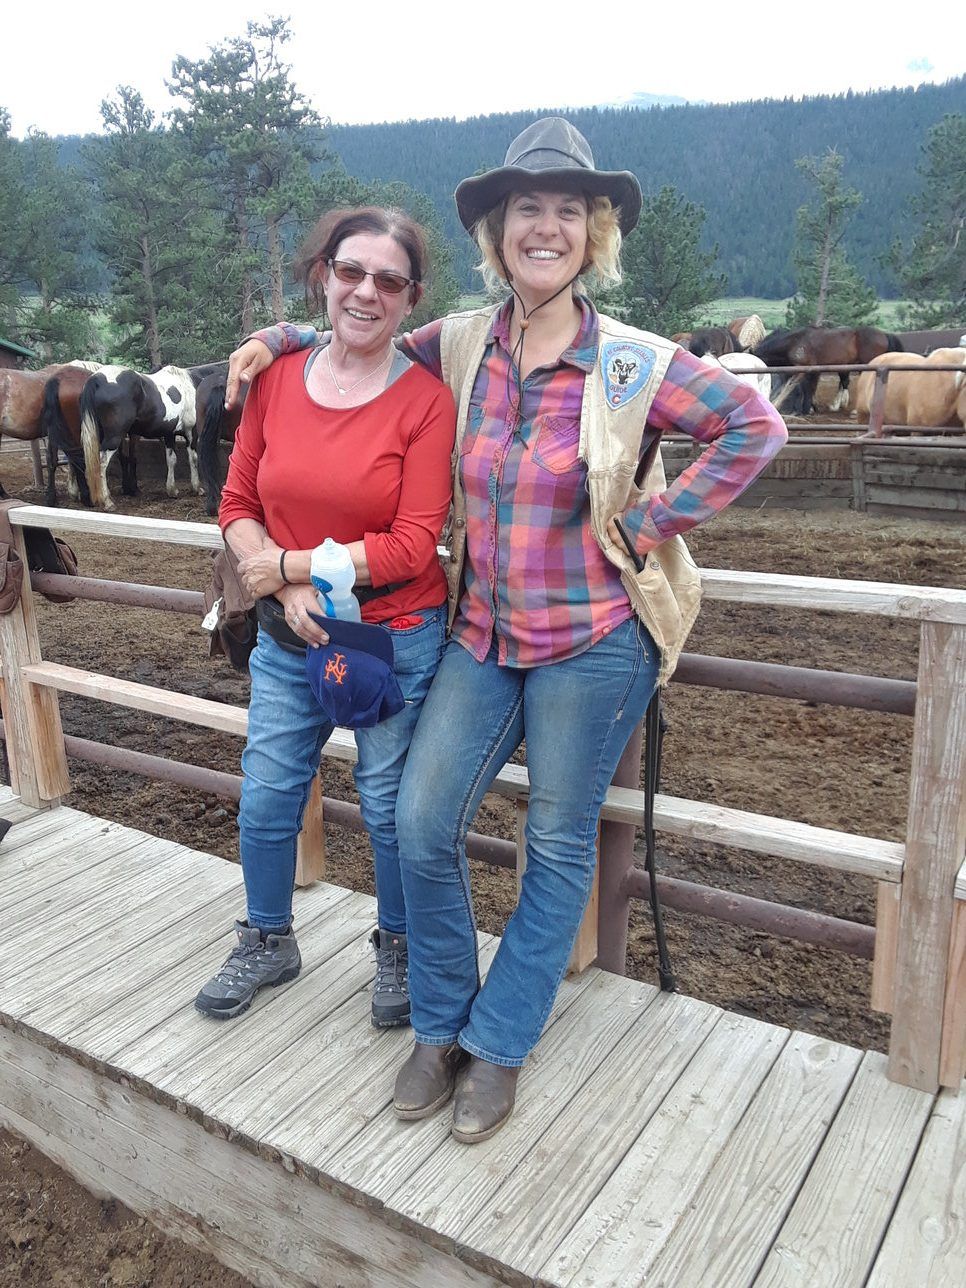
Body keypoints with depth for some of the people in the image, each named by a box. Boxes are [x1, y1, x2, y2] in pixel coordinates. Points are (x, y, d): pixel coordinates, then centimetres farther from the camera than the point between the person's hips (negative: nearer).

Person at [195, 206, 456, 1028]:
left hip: (396, 642, -4)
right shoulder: (276, 380, 0)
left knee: (391, 808, 11)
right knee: (265, 799, 15)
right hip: (288, 636, 4)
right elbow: (237, 506, 3)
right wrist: (287, 589, -14)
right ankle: (268, 943, 41)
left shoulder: (427, 401, -13)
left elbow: (412, 548, -18)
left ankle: (397, 950, 38)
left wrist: (285, 563, -16)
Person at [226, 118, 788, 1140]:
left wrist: (651, 522, -13)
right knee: (422, 823, 1)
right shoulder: (462, 345, 2)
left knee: (558, 846, 8)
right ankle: (440, 1026, 25)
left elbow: (754, 427, -7)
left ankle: (500, 1045, 28)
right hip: (482, 634, 4)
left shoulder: (633, 362, -9)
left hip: (592, 644, -3)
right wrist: (282, 338, 7)